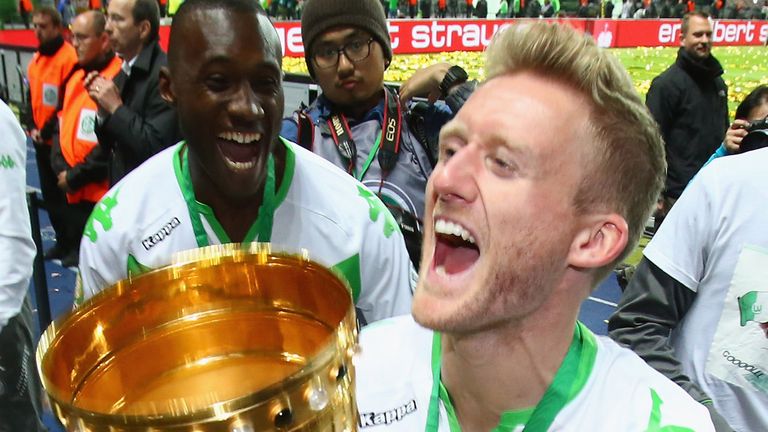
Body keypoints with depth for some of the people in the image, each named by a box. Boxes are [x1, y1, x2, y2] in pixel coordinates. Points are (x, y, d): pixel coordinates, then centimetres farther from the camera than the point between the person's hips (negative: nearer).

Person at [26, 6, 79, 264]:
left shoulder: (69, 58, -14)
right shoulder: (35, 60, 11)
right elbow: (31, 97, 17)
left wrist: (48, 131, -13)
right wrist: (32, 127, 4)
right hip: (41, 141, 8)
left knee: (66, 195, -1)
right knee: (50, 194, 14)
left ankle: (76, 244, 11)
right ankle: (62, 241, 26)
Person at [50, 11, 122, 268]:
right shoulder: (76, 78, 14)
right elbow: (63, 125, 18)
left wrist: (76, 176, -13)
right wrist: (61, 168, 2)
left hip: (104, 194, -8)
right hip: (74, 193, 8)